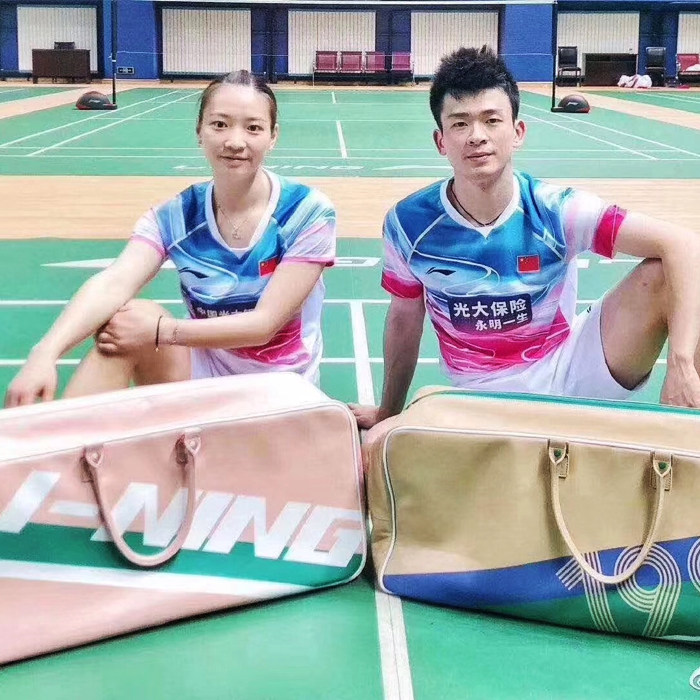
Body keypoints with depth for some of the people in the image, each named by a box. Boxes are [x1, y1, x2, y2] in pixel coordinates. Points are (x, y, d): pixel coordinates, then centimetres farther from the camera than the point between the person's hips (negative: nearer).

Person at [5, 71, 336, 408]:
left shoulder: (307, 212, -13)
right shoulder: (176, 216, -6)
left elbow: (264, 323, -19)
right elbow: (113, 283, -24)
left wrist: (159, 331, -26)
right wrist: (46, 353, -42)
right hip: (204, 370, 2)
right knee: (121, 321, -25)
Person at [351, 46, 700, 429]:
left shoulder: (555, 211, -16)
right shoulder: (408, 223, -11)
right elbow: (405, 318, 6)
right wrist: (388, 413, 19)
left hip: (568, 368, 0)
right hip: (483, 397, 1)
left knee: (664, 276, -22)